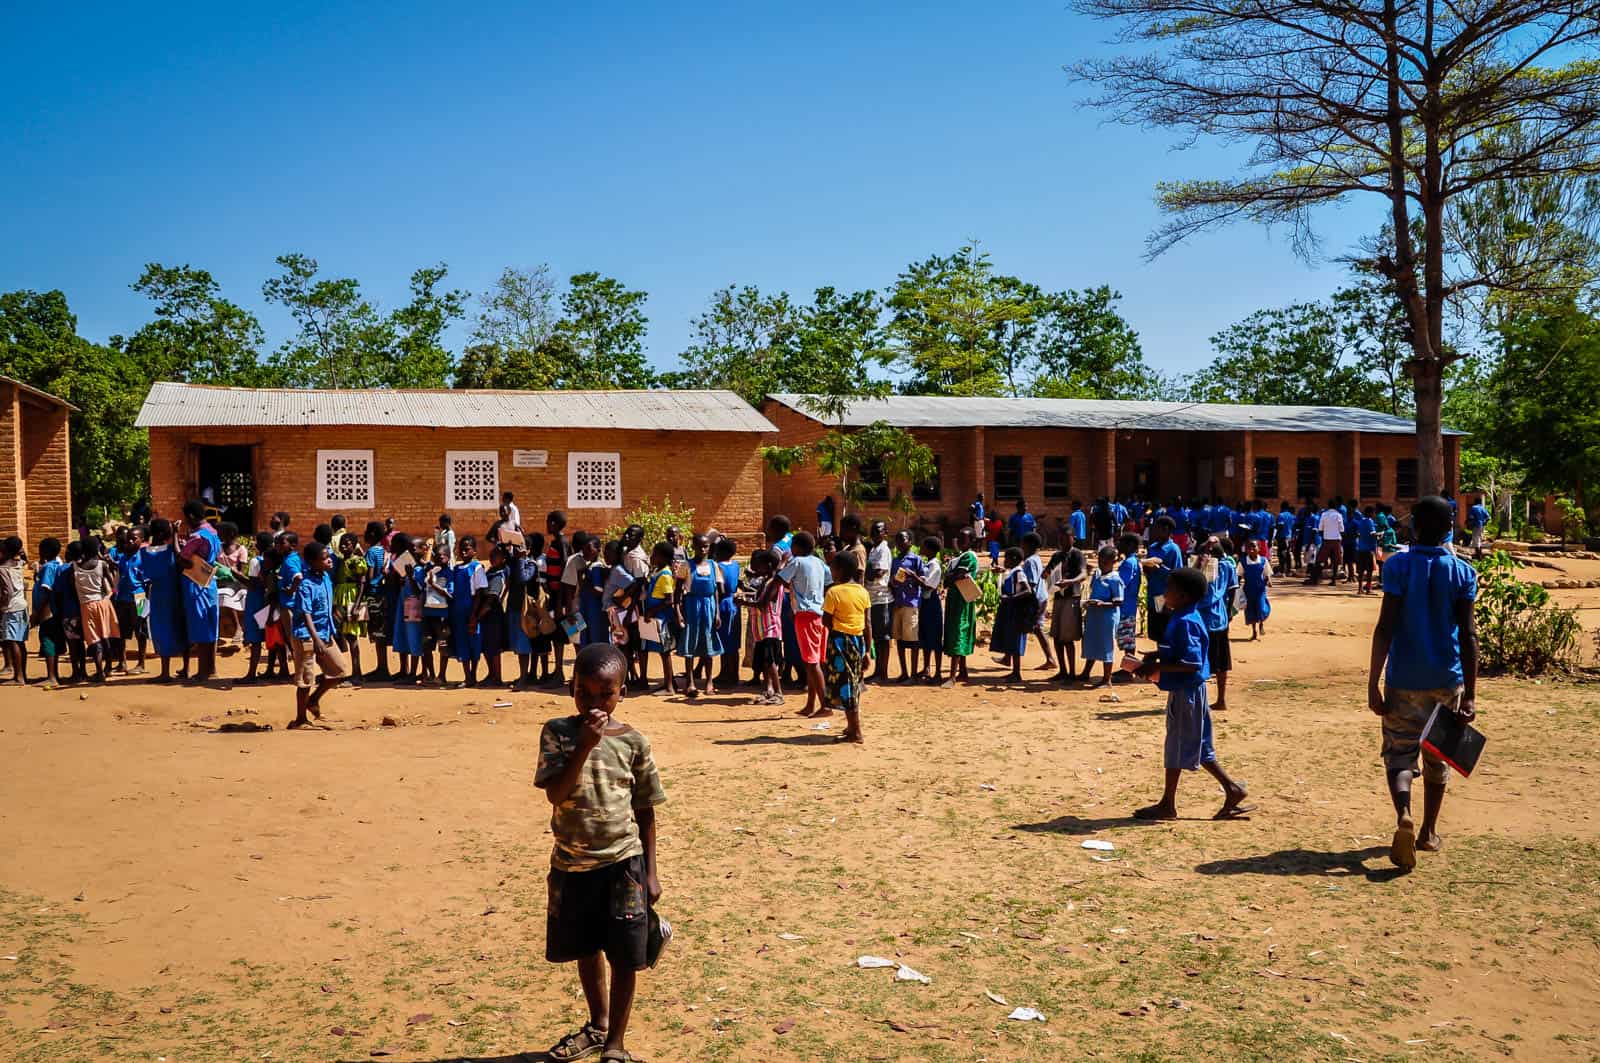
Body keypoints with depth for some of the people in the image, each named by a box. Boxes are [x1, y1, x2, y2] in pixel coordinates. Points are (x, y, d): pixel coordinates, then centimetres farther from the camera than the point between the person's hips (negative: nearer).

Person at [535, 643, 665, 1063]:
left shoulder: (633, 742, -6)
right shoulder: (558, 733, -7)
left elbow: (645, 812, 1)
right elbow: (555, 793, -19)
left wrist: (650, 873, 1)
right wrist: (584, 745, -29)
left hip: (622, 864, -1)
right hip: (571, 864, 2)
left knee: (624, 957, 3)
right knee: (586, 949, 20)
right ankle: (597, 1025, 43)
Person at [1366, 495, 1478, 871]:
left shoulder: (1398, 566, -8)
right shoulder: (1462, 572, -1)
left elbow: (1385, 629, -13)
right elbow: (1468, 635, -6)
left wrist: (1372, 684, -10)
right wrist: (1470, 695, -4)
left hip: (1404, 680, -2)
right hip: (1447, 681, 2)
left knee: (1399, 754, 4)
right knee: (1437, 758, 18)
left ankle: (1404, 816, -22)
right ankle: (1428, 832, 28)